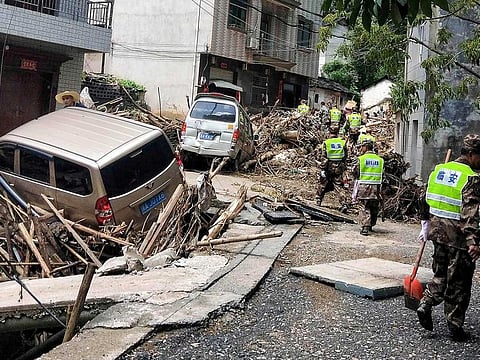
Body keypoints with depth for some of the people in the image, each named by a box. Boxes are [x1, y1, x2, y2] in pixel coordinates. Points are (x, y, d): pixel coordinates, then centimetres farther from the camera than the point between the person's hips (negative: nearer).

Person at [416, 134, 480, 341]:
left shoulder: (439, 170, 7)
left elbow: (426, 200, 13)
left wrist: (426, 224, 21)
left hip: (437, 230, 6)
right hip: (458, 236, -6)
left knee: (440, 274, 21)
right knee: (458, 282, 5)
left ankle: (425, 305, 6)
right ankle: (455, 326, 14)